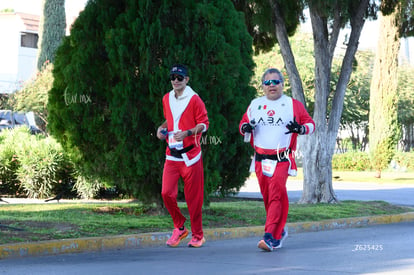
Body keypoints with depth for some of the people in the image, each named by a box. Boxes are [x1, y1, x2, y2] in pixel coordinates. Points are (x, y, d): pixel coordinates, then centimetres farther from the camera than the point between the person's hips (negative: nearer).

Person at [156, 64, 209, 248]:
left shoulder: (194, 99, -5)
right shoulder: (167, 99, 13)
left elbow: (204, 124, -6)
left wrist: (187, 133, -21)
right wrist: (162, 128, 8)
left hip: (190, 155, -5)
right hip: (171, 155, 5)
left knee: (193, 198, 0)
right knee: (167, 193, -6)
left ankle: (197, 235, 14)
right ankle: (179, 228, 14)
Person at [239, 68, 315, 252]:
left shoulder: (293, 105, 4)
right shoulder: (255, 104, 14)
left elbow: (310, 124, 6)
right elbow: (243, 123, 22)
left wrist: (300, 128, -16)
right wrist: (245, 128, -3)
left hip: (282, 159, -4)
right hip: (261, 159, 4)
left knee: (276, 195, -16)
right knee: (267, 197, 7)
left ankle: (271, 237, -21)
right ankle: (280, 230, 27)